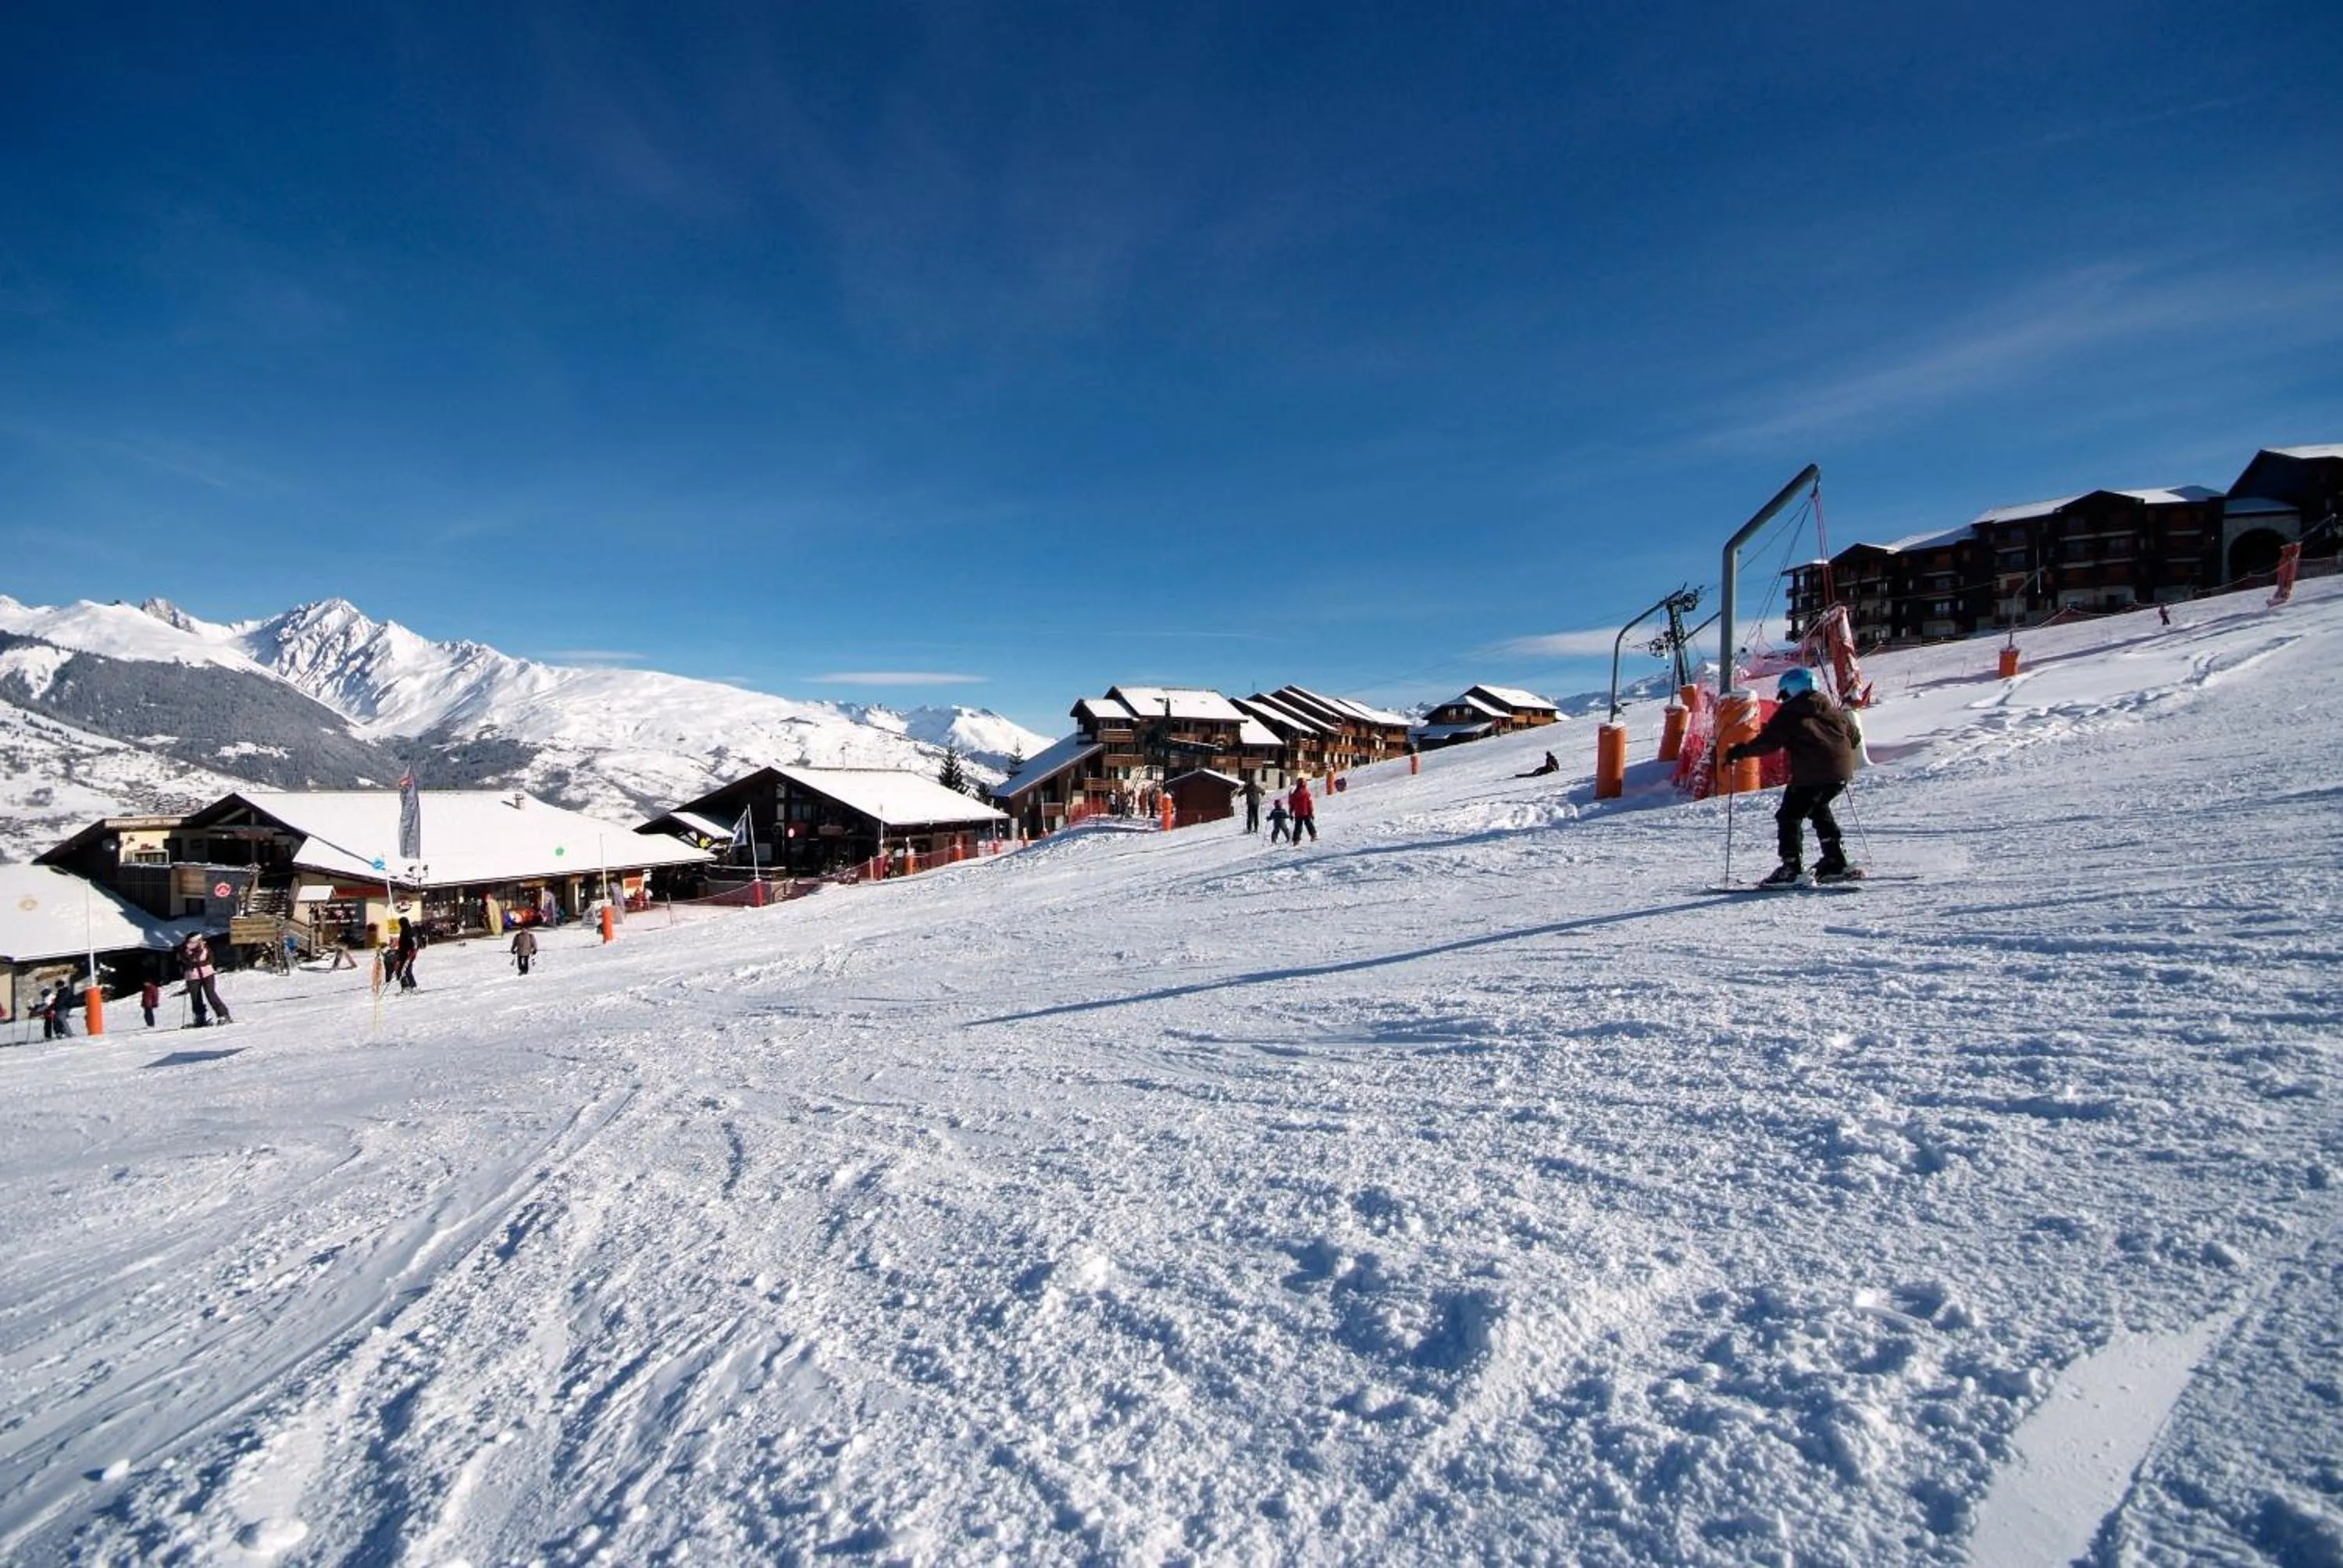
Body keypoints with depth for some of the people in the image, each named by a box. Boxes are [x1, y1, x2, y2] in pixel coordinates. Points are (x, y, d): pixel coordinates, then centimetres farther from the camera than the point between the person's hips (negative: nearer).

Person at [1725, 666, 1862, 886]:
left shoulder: (1788, 713, 0)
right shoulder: (1832, 710, 19)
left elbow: (1768, 742, -9)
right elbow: (1854, 737, 25)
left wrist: (1740, 752, -1)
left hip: (1811, 773, -7)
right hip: (1842, 771, 7)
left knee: (1789, 816, 1)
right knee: (1818, 809, 26)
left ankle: (1792, 867, -9)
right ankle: (1835, 861, 26)